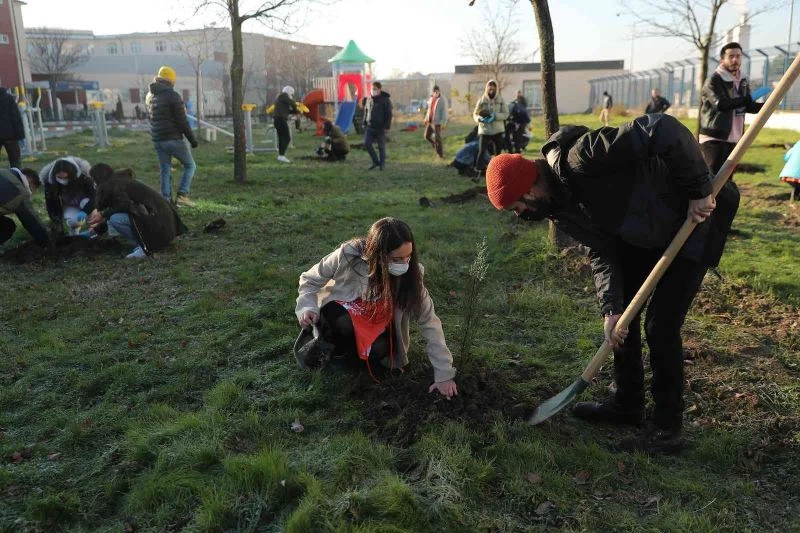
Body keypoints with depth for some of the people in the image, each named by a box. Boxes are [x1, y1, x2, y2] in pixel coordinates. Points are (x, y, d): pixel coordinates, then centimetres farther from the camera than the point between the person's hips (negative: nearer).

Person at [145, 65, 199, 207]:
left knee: (165, 170, 12)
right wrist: (192, 138, -8)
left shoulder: (149, 96, 12)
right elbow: (182, 121, -14)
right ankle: (182, 195, -4)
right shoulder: (172, 95, -13)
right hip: (174, 139, -7)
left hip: (157, 140, 7)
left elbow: (150, 118, 18)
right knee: (190, 165, 7)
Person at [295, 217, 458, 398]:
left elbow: (429, 322, -21)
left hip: (376, 323, 2)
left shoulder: (410, 273, -24)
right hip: (339, 313, -2)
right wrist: (308, 307, -29)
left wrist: (444, 373, -22)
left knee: (380, 350, -28)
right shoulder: (348, 255, -29)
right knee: (343, 323, -35)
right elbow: (310, 280, -10)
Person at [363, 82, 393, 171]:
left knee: (381, 146, 3)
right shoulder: (369, 99, 9)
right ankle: (375, 162, 9)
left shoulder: (385, 100, -7)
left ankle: (382, 164, 16)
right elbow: (366, 112, 18)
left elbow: (388, 114, -9)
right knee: (367, 143, -5)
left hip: (380, 128, -5)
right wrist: (364, 124, 13)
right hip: (370, 127, 5)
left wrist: (387, 127, -14)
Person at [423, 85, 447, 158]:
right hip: (429, 121, 7)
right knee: (427, 136, 12)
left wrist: (443, 122, -22)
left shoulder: (443, 100, -10)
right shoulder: (431, 99, 11)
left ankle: (440, 154, 4)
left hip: (437, 122, -7)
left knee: (437, 138, -6)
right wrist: (426, 118, 19)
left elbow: (444, 112, -14)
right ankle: (436, 145, 35)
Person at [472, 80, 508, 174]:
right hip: (484, 130, -2)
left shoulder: (500, 99, 0)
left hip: (498, 130, 2)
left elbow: (506, 113, -3)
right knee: (481, 151, -11)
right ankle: (477, 172, -5)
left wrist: (495, 116, -19)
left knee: (498, 151, 12)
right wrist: (479, 118, -22)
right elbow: (475, 114, 1)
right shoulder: (481, 100, -3)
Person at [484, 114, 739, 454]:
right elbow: (601, 252, -3)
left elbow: (662, 130, -37)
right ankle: (628, 404, 28)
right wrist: (610, 308, -15)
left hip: (695, 213, -9)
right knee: (621, 312, 11)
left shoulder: (578, 161, -33)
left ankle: (667, 429, 8)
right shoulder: (556, 205, -4)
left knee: (661, 325, -9)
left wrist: (700, 190, -30)